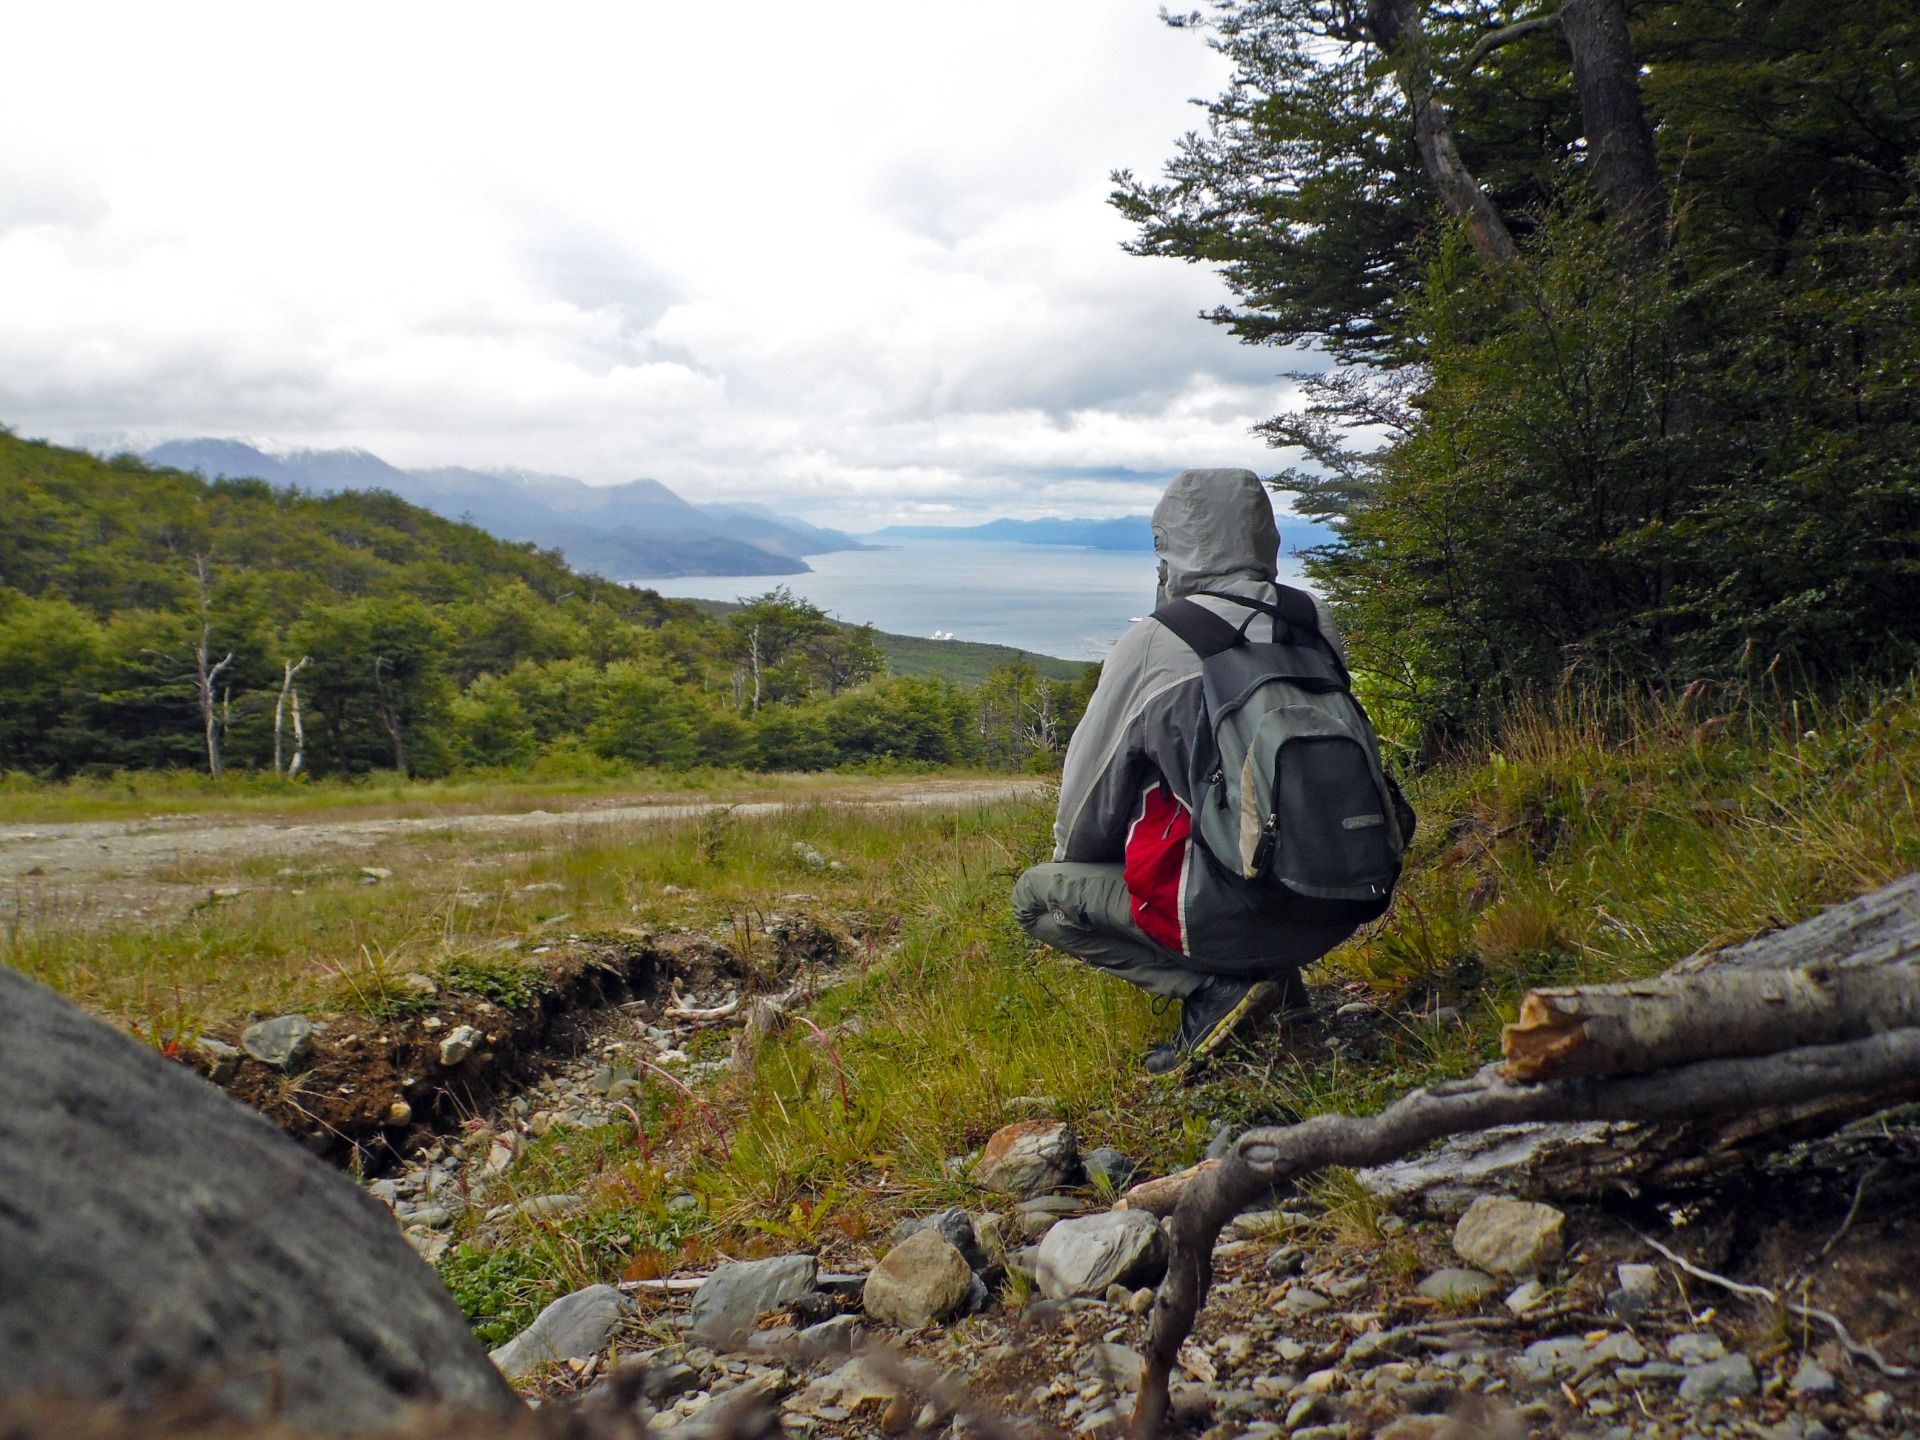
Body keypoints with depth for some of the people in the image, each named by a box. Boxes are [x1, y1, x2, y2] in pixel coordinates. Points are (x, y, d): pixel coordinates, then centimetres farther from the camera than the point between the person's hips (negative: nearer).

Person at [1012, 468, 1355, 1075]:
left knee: (1036, 894, 12)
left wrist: (1070, 858, 22)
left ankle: (1212, 989, -5)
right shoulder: (1317, 624, 5)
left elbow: (1090, 794, 0)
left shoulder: (1152, 644, -10)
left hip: (1231, 916, -7)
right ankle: (1274, 986, 13)